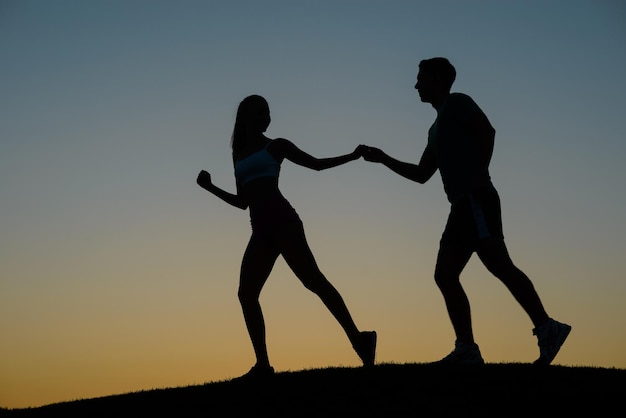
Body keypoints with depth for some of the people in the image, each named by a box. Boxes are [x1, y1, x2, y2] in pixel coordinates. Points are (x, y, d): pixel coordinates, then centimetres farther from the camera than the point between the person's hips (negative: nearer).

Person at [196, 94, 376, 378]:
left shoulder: (276, 146, 11)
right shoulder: (239, 155, 25)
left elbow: (316, 163, 10)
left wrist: (352, 156, 1)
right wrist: (210, 187, 22)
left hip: (281, 219, -6)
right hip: (261, 229, 6)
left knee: (312, 279, -19)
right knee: (246, 293, -5)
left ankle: (357, 339, -25)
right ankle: (263, 364, -6)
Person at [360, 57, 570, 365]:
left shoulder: (456, 103, 6)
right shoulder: (437, 127, 31)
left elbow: (487, 130, -11)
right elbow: (421, 175, 35)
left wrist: (480, 173, -20)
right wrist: (384, 159, 34)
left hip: (476, 199, -9)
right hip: (464, 205, 9)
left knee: (499, 264, -22)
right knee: (444, 275, 1)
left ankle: (545, 329, -29)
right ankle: (466, 350, -6)